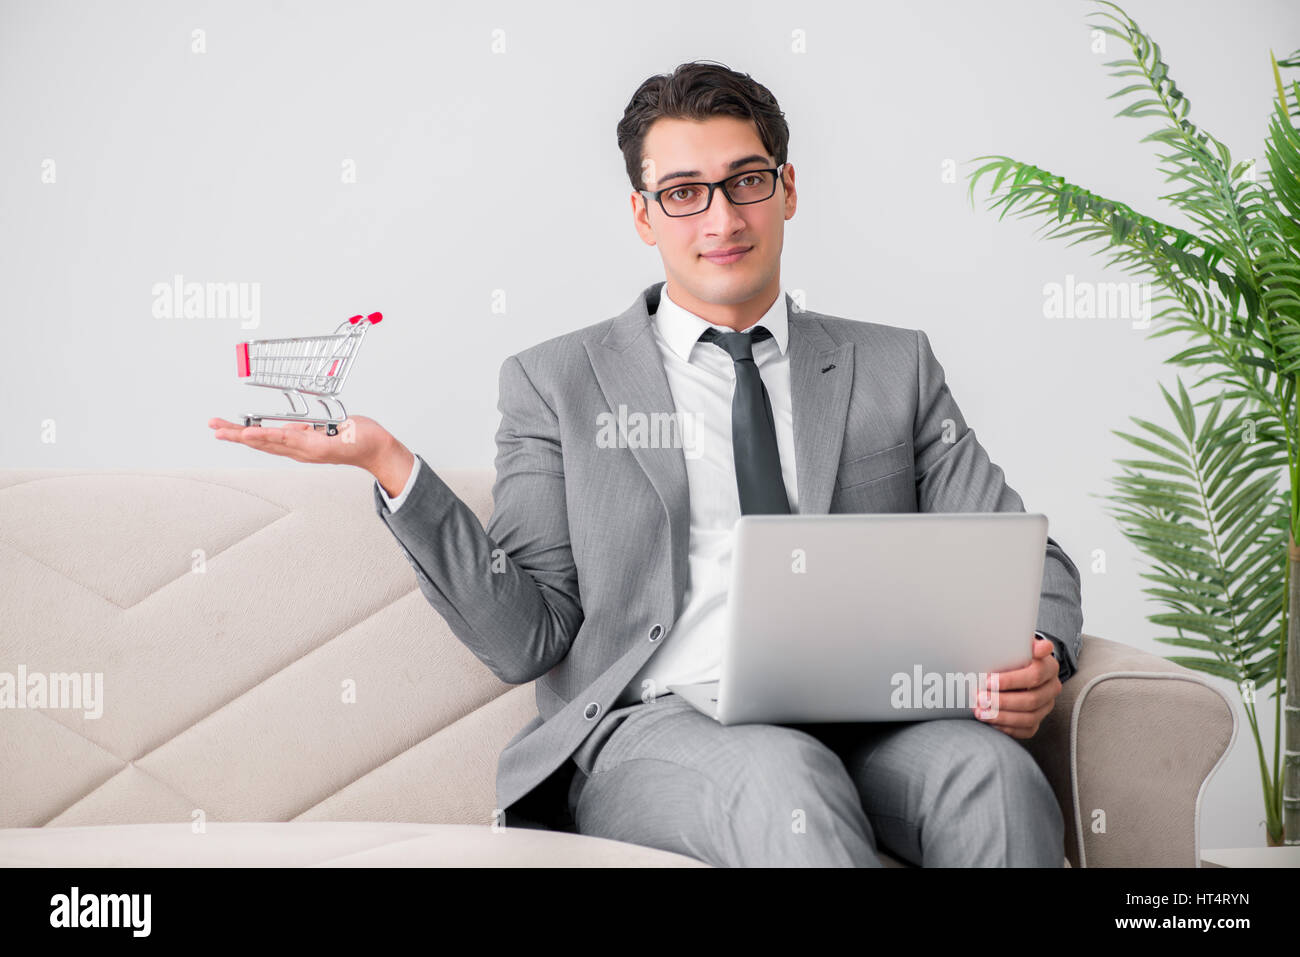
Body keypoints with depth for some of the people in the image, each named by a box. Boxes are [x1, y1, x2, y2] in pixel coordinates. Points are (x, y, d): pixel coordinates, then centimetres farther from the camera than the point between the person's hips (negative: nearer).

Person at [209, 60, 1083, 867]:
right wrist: (391, 467, -6)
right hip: (654, 725, -2)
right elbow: (528, 638, 6)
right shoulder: (555, 384, 13)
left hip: (864, 726, 3)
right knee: (782, 780, -37)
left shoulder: (895, 368, 19)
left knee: (990, 772, -31)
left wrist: (1036, 658, -7)